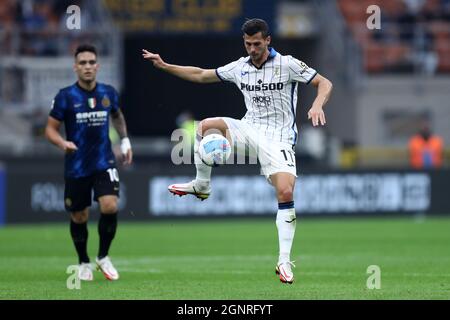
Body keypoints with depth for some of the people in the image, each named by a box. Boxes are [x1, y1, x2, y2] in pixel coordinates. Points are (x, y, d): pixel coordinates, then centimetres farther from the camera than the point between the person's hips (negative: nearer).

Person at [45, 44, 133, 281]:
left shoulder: (108, 93, 2)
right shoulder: (65, 97, -8)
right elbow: (50, 128, -5)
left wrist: (125, 141, 15)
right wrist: (63, 143, -24)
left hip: (104, 163, 1)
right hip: (76, 167, -1)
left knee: (110, 207, -18)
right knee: (79, 218, 6)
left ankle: (103, 257, 5)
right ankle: (83, 263, 30)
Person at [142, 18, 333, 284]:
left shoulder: (287, 65, -9)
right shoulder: (239, 67, 5)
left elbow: (325, 83, -9)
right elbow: (201, 75, 16)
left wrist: (317, 106, -30)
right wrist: (164, 65, 9)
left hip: (278, 137, -4)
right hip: (250, 128, 4)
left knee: (286, 193, -21)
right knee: (207, 125, -21)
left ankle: (285, 260, -13)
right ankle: (202, 185, -3)